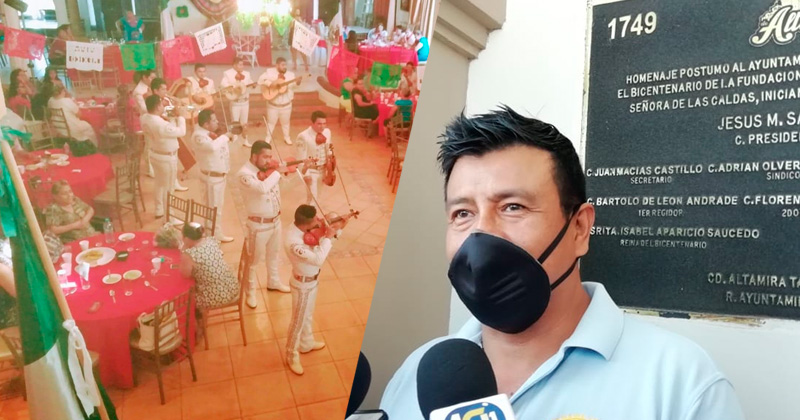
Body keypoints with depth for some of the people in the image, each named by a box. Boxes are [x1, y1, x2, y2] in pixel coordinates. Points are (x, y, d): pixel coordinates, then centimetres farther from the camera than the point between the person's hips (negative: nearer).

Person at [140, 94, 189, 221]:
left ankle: (159, 211, 40)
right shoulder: (161, 125, -33)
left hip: (154, 154, 9)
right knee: (169, 188, 6)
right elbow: (181, 132, -20)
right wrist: (181, 117, -6)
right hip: (167, 158, -9)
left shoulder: (144, 118, -7)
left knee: (159, 183, 25)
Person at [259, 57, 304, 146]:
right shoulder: (270, 72, -9)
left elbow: (294, 85, -10)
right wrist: (270, 83, -27)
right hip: (273, 104, -1)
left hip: (286, 104, 2)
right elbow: (260, 80, -14)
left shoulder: (290, 74, -3)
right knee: (271, 121, 12)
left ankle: (286, 137, 33)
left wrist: (298, 82, -31)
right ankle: (268, 137, 29)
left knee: (285, 122, 15)